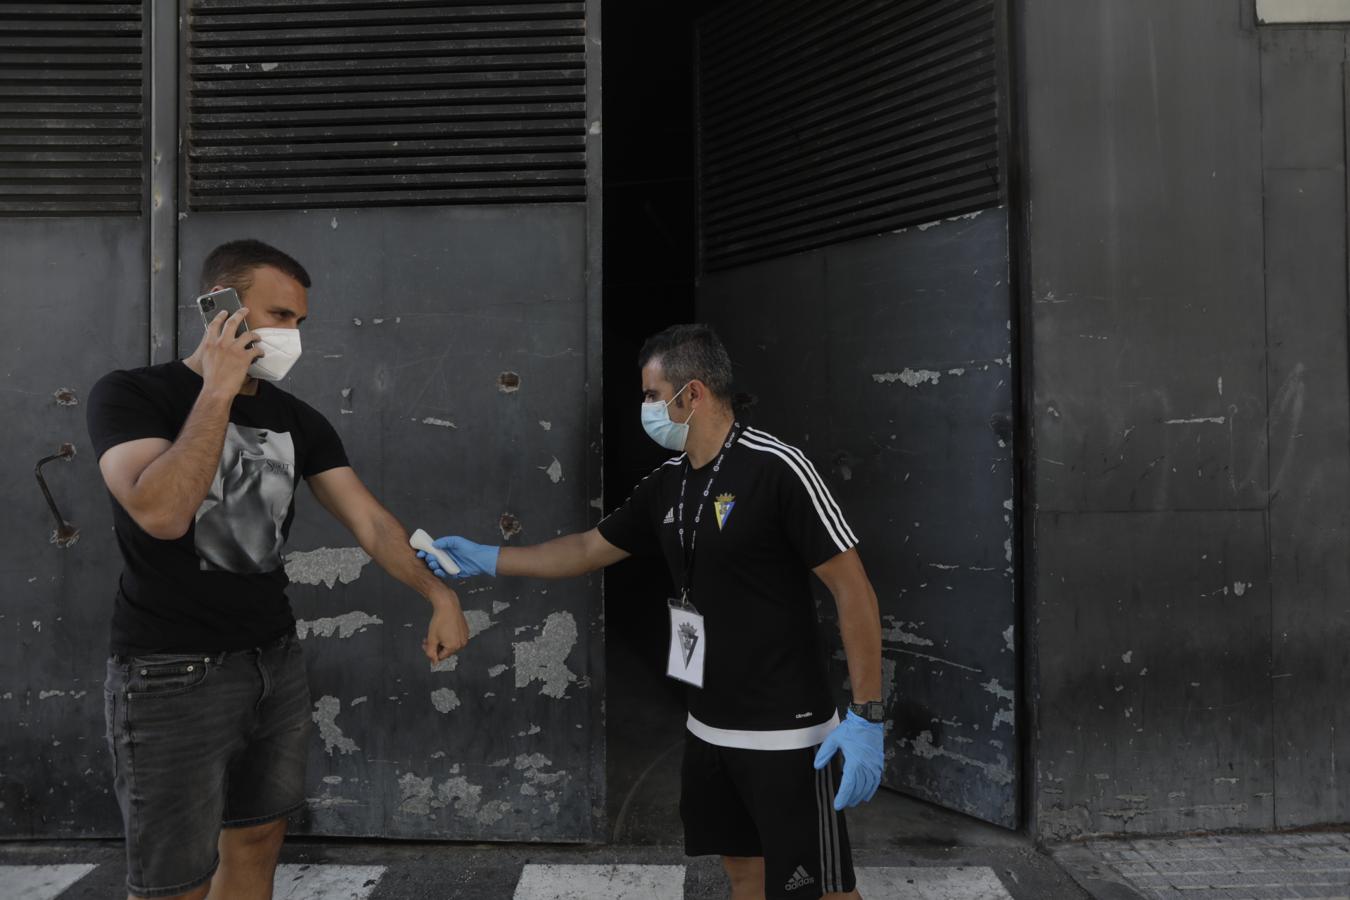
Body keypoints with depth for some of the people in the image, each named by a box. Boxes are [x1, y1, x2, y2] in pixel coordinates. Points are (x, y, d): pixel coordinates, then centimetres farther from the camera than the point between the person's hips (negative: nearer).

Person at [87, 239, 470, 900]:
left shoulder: (295, 419, 6)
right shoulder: (131, 394, -9)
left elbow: (368, 519, 1)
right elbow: (162, 513, -26)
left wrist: (437, 593, -12)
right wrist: (218, 390, -19)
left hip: (277, 664, 6)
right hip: (174, 675, -5)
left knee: (257, 844, 17)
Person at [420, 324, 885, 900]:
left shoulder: (776, 469, -18)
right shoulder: (666, 486, 6)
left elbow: (853, 589, -17)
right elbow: (589, 550, 18)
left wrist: (867, 717, -18)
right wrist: (486, 559, 16)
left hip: (786, 734, -7)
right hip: (709, 730, 7)